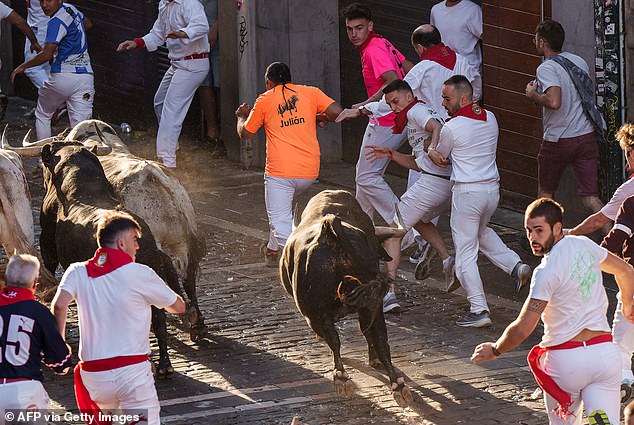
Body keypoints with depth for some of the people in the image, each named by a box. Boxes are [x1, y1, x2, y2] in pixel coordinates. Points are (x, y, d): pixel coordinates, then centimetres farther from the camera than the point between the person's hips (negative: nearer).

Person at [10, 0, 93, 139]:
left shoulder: (56, 22, -12)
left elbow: (46, 55, -20)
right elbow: (88, 24, 35)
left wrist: (23, 67, -9)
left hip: (62, 77, -6)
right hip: (85, 75, 6)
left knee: (42, 115, 18)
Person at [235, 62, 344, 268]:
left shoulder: (265, 100, 6)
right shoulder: (310, 93, 9)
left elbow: (245, 134, 15)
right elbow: (338, 112, -2)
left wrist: (242, 116, 37)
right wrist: (318, 118, 19)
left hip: (280, 172, -4)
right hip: (310, 171, 4)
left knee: (280, 222, -5)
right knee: (284, 205, 31)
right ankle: (273, 249, 41)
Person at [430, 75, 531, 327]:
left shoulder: (452, 128, -12)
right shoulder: (490, 118, 6)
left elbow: (440, 159, 2)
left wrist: (429, 148, 23)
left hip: (466, 191, -7)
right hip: (492, 187, 7)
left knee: (465, 252, 0)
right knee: (481, 232, 34)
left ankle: (479, 310, -5)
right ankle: (515, 266, 16)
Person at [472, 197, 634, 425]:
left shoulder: (547, 271, -15)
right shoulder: (585, 245, 6)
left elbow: (522, 329, -17)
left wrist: (494, 350, 2)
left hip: (566, 360, -5)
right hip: (605, 353, 5)